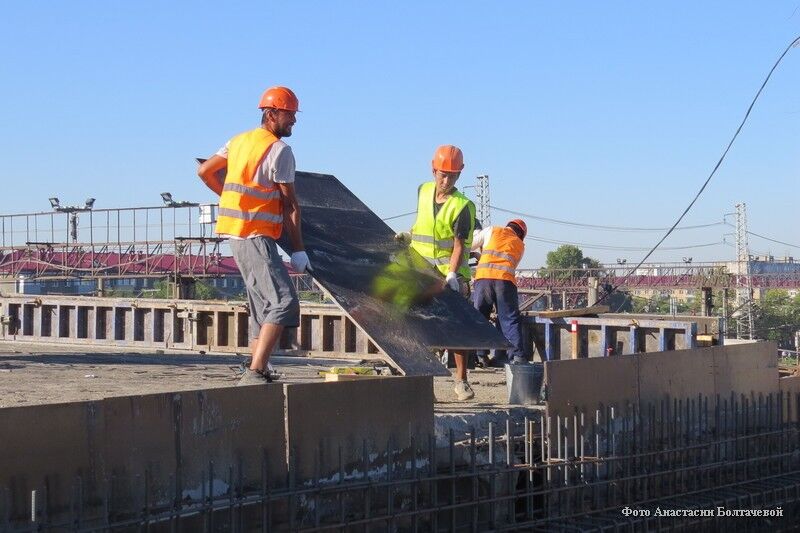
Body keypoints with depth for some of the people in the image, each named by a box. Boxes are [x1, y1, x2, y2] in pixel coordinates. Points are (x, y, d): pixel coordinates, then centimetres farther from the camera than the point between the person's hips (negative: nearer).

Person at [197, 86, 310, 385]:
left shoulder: (240, 141, 14)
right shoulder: (279, 150, -11)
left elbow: (204, 172, 19)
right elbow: (290, 205, -9)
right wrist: (298, 251, -7)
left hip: (237, 235, 10)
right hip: (257, 237, -10)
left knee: (262, 306, 15)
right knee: (283, 302, -16)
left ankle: (258, 373, 16)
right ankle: (255, 373, -25)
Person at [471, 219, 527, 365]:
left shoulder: (492, 231, 20)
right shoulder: (520, 245, 25)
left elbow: (469, 245, 20)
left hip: (483, 278, 0)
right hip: (505, 280, 0)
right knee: (510, 319, -1)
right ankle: (517, 354, -13)